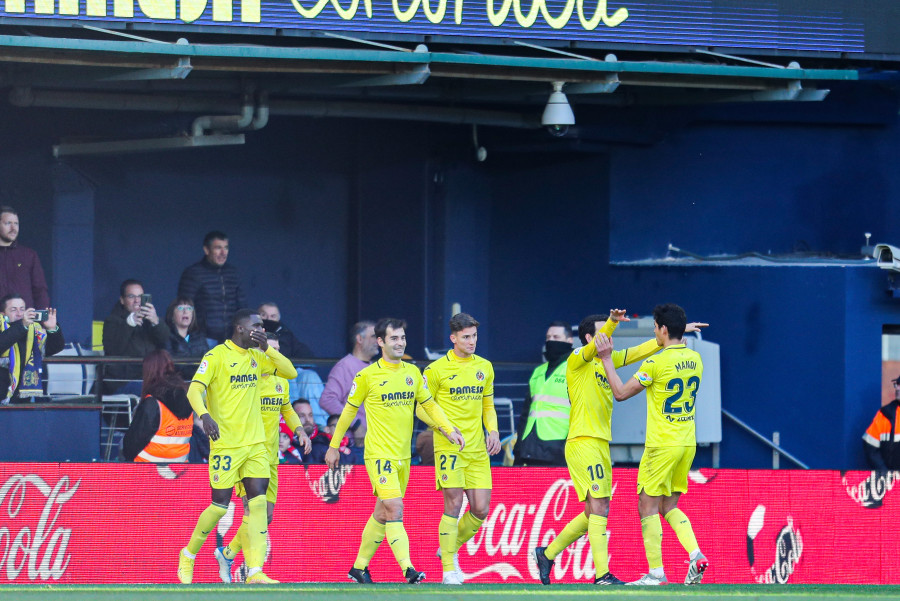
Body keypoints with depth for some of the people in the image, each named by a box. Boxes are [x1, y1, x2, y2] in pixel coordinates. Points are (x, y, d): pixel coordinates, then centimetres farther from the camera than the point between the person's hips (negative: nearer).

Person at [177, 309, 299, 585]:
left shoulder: (257, 357, 12)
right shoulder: (216, 356, -8)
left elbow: (291, 372, 11)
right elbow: (194, 390, -16)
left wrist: (267, 348, -2)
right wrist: (205, 415, -35)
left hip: (255, 443, 6)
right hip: (226, 444, -6)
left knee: (258, 503, -6)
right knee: (220, 505, -2)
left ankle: (255, 571, -8)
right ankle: (188, 555, 21)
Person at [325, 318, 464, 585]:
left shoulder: (413, 373, 7)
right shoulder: (367, 376, -6)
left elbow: (429, 404, 15)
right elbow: (349, 411, 3)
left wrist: (449, 430, 2)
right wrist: (334, 446, 8)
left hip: (403, 455, 6)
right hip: (379, 453, -6)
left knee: (382, 513, 13)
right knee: (395, 509, -18)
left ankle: (359, 567, 25)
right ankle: (408, 570, -25)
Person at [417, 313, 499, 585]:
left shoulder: (484, 367, 12)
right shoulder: (437, 370, -4)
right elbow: (422, 408, 0)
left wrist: (493, 431, 4)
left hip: (478, 449, 5)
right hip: (449, 448, -5)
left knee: (480, 510, 0)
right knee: (453, 505, -11)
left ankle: (451, 549, 25)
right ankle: (448, 568, -3)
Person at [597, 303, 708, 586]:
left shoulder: (656, 363, -15)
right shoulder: (694, 359, 5)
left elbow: (621, 392, -8)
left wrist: (607, 359, 1)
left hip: (662, 444, -7)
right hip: (687, 444, 7)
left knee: (648, 506, 1)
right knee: (669, 506, 16)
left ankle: (656, 573, -2)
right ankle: (696, 555, -3)